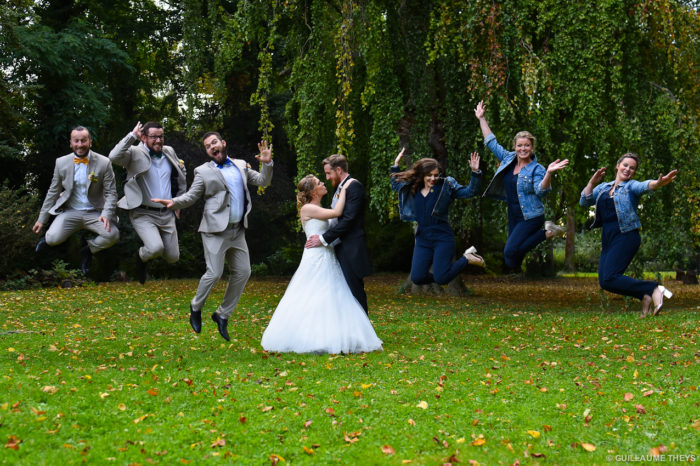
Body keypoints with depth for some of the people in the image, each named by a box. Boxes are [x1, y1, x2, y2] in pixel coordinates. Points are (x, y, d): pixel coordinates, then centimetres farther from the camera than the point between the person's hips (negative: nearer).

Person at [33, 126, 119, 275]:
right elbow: (53, 192, 11)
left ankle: (88, 250, 6)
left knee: (113, 235, -27)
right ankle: (48, 238, 16)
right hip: (70, 212, 0)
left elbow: (111, 193, -2)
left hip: (94, 213, 0)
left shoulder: (104, 163, -4)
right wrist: (42, 219, 10)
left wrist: (106, 214, -21)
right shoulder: (61, 163, 2)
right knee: (54, 238, -26)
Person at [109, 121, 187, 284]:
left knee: (172, 257, 5)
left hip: (166, 214, 5)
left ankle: (150, 250, 40)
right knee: (156, 248, -27)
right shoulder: (135, 154, -9)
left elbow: (180, 174, 25)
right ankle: (142, 257, 10)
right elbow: (114, 157, -30)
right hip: (143, 214, -5)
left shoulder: (169, 152, 8)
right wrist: (132, 136, -27)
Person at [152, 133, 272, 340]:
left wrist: (267, 164, -1)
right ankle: (196, 308, 15)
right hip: (216, 230, -5)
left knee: (242, 272, 4)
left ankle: (223, 314, 18)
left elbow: (263, 181, 17)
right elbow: (190, 196, 1)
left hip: (237, 231, 5)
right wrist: (173, 202, -18)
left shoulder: (241, 166, 14)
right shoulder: (204, 171, 2)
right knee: (214, 273, -11)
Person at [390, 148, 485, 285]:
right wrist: (396, 164, 22)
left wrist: (475, 172, -21)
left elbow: (469, 191, -9)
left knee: (441, 279, -15)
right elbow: (396, 184, 29)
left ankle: (467, 258, 9)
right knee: (417, 278, -5)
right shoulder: (413, 189, 11)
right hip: (422, 240, 5)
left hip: (443, 239, -5)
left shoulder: (446, 186, -2)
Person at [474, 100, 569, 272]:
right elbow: (491, 142, 13)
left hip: (531, 217, -7)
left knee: (511, 250, -21)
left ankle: (548, 233, -6)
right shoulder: (508, 159, 5)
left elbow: (541, 191, -28)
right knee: (511, 264, 6)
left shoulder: (536, 169, -13)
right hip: (514, 217, 7)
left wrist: (549, 173, -45)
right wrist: (482, 119, 13)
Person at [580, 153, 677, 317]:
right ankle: (645, 297, 9)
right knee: (604, 280, 0)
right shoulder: (603, 188, 17)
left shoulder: (631, 186, 1)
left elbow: (644, 186, -22)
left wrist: (658, 183, -45)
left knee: (609, 279, -21)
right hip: (608, 240, 7)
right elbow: (584, 202, 7)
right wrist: (592, 182, -9)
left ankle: (654, 289, -15)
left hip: (626, 237, -7)